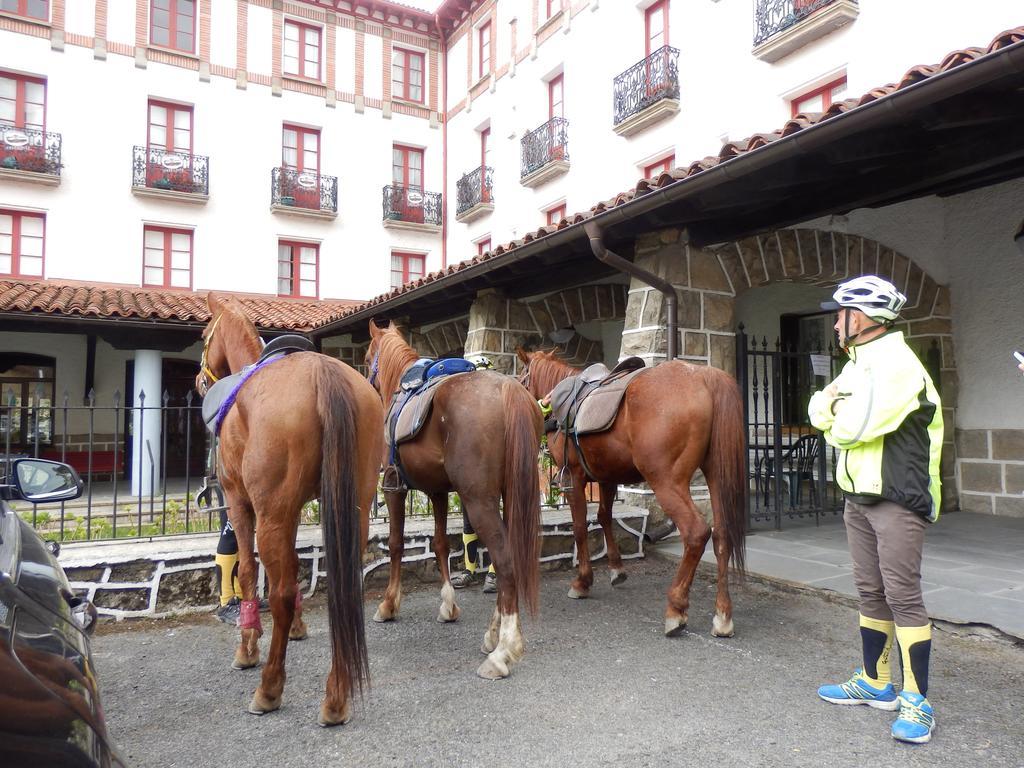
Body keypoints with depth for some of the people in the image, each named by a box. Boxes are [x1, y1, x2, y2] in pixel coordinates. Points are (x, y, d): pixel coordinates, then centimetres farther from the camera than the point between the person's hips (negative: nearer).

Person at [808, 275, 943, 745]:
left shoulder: (898, 365, -17)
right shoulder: (857, 365, 15)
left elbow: (852, 426, -24)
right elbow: (818, 411, 9)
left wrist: (836, 418, -3)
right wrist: (829, 404, -12)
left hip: (897, 499, -9)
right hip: (858, 496, 9)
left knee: (903, 595, -4)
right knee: (871, 593, 15)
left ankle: (917, 702, 7)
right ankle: (875, 683, 27)